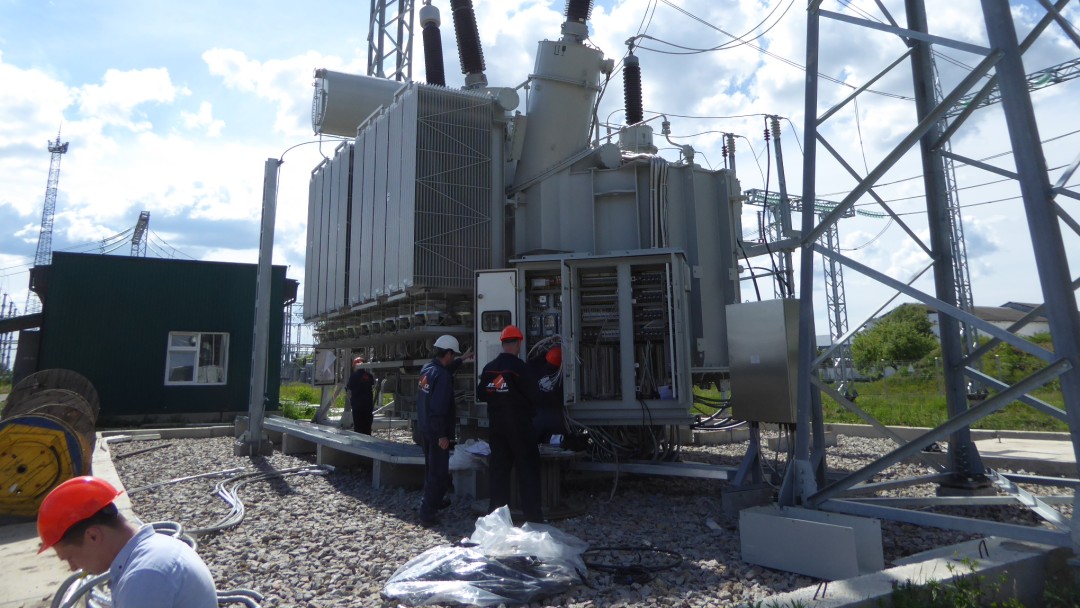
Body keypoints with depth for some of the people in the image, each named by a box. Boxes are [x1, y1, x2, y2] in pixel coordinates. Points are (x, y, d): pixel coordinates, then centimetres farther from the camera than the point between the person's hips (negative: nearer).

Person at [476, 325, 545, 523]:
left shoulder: (488, 368, 3)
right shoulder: (520, 367, -15)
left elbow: (480, 395, 10)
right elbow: (535, 396, -12)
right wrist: (528, 407, 8)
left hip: (496, 425, 6)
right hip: (519, 425, -6)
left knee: (499, 467, 12)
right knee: (528, 468, 2)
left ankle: (495, 512, 17)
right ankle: (533, 514, 3)